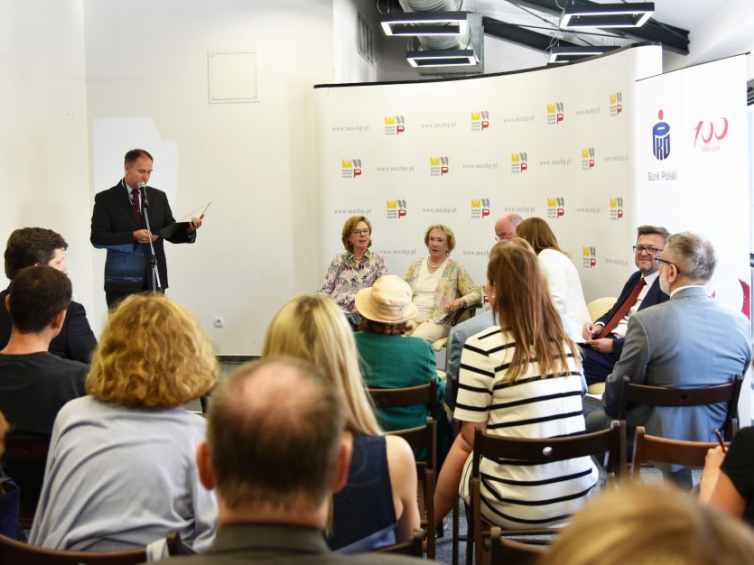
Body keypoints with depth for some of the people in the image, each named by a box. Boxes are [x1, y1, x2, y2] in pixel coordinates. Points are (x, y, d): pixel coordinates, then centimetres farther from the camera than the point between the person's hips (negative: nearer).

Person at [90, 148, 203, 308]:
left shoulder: (159, 197, 12)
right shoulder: (106, 199, 1)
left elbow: (170, 233, 11)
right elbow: (97, 238, -6)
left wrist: (189, 230, -11)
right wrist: (133, 236, -18)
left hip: (154, 279, 3)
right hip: (122, 282, -3)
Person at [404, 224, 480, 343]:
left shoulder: (456, 268, 6)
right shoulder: (416, 264, 17)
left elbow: (476, 295, 1)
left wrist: (459, 302, -20)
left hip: (437, 319, -3)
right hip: (411, 316, 3)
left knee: (416, 340, -35)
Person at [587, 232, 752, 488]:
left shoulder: (646, 321, -23)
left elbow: (617, 392, -11)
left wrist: (610, 408, 11)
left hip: (660, 441, -5)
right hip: (716, 442, 5)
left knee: (594, 420, 23)